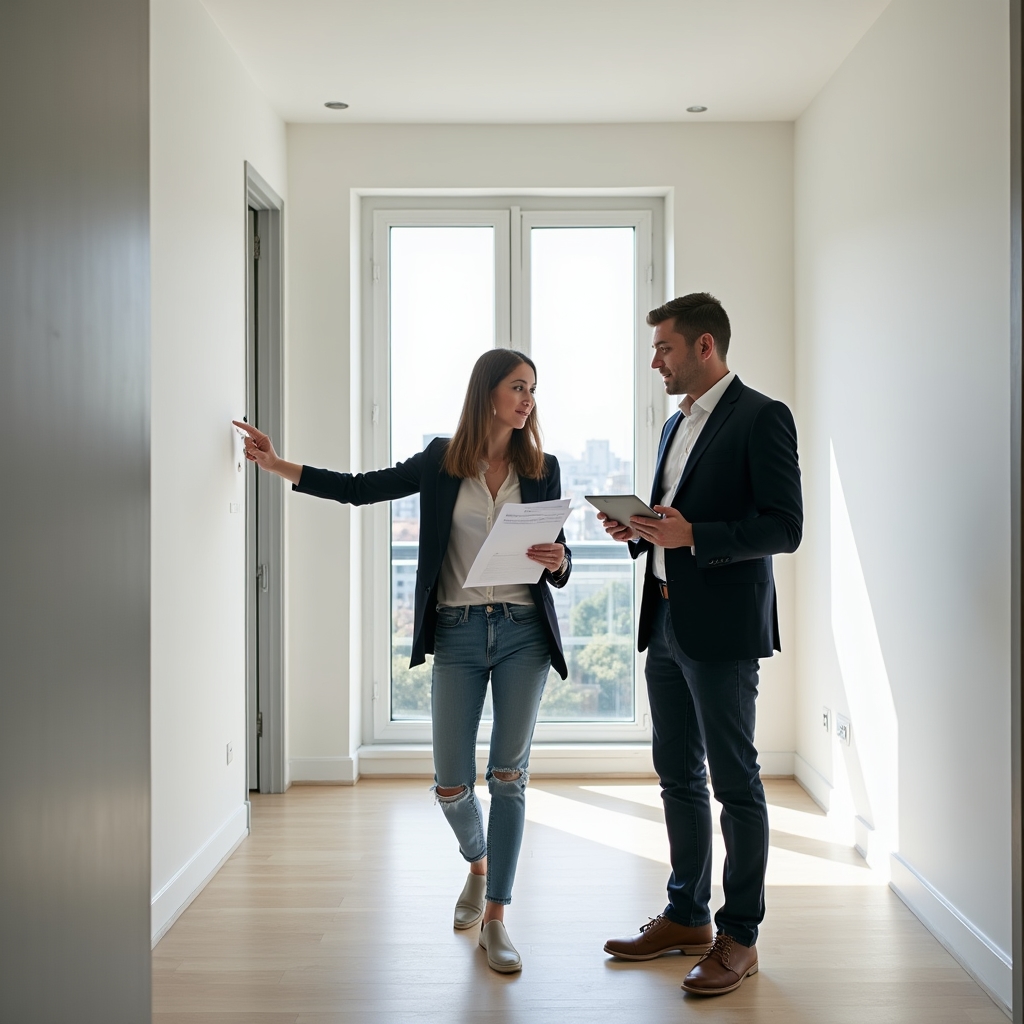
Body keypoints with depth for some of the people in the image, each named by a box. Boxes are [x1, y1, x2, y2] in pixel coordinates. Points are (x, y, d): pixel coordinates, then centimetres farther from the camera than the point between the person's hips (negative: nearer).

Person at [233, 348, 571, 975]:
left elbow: (560, 563, 8)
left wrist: (557, 562, -15)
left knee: (509, 775, -4)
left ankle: (496, 918, 8)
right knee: (451, 786, 2)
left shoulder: (541, 469, 6)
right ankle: (478, 865, 35)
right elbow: (360, 489, 6)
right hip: (457, 634, 0)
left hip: (523, 634, 0)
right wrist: (277, 464, 1)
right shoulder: (442, 461, 4)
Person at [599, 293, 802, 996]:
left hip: (722, 628, -9)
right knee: (678, 777, 15)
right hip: (665, 622, 9)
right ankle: (688, 917, 28)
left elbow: (785, 527, -16)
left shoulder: (762, 417, -9)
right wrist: (639, 531, 3)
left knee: (735, 782, 1)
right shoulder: (678, 424, 17)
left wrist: (692, 535, -23)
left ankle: (739, 937, 13)